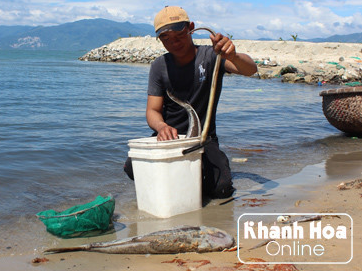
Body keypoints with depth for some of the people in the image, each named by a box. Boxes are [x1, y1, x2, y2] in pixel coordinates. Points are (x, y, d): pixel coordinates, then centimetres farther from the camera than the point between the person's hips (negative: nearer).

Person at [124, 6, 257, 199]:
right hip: (169, 136, 2)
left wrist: (233, 56, -47)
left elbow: (250, 70, -22)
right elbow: (153, 110, -3)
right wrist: (161, 126, -29)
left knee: (221, 188, -26)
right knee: (132, 167, -26)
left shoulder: (210, 56, -5)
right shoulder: (159, 66, 2)